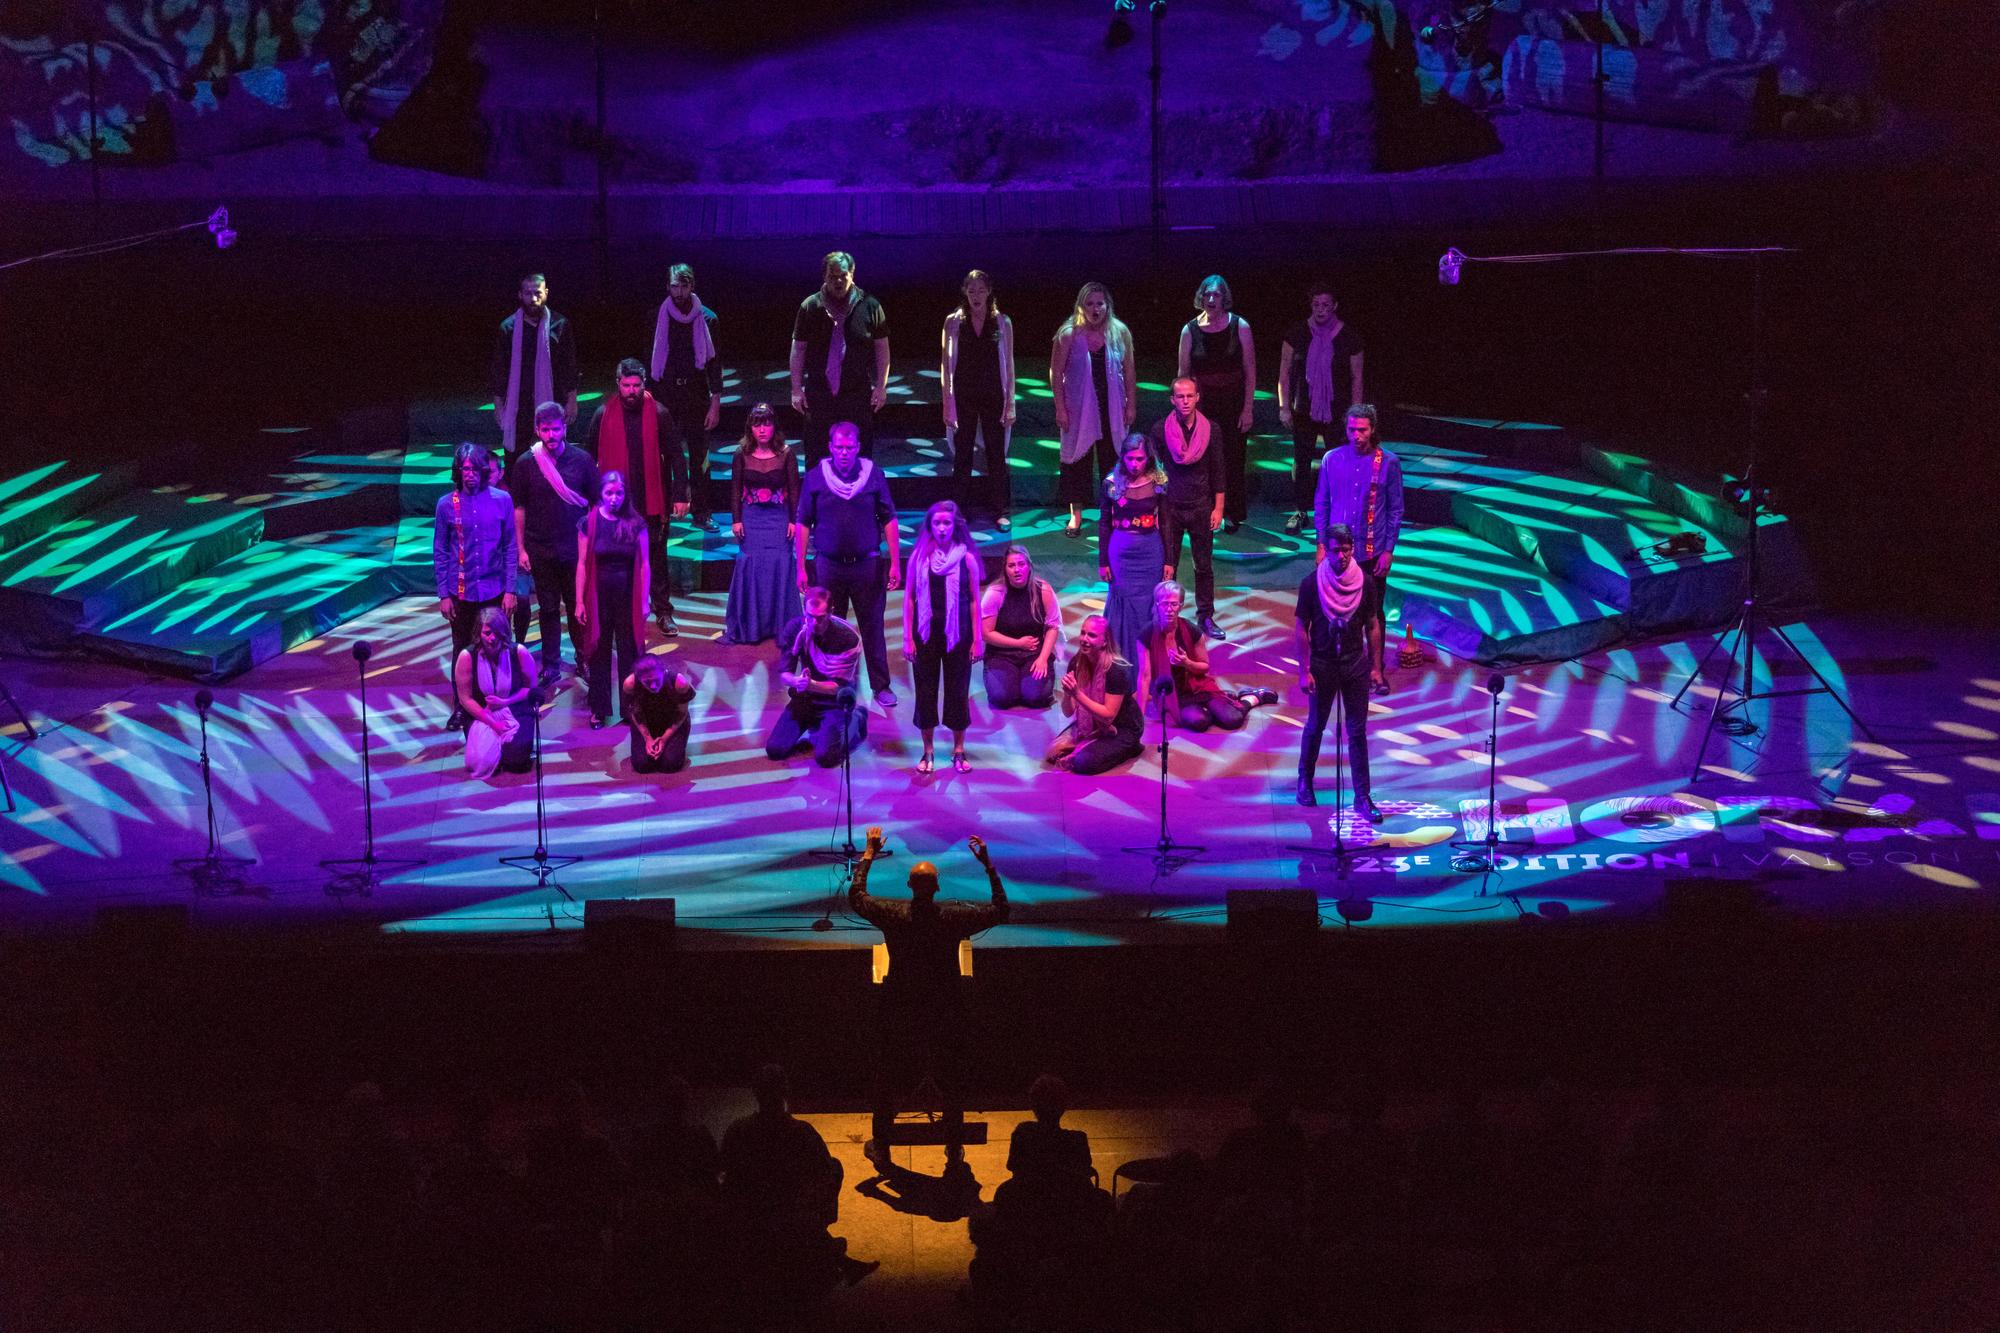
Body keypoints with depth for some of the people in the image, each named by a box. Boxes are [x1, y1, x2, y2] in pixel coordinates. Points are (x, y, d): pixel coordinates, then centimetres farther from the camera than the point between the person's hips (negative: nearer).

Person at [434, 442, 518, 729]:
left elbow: (510, 547, 1)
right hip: (461, 593, 0)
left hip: (494, 590, 0)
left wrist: (510, 590, -2)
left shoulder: (501, 500, -3)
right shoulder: (447, 504, -3)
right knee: (462, 651, 9)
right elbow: (440, 553, 2)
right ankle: (461, 707, 21)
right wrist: (444, 595, -2)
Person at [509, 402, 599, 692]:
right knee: (548, 609, 9)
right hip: (541, 550, 0)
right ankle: (551, 667, 18)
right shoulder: (526, 463, -4)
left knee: (579, 607, 7)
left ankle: (584, 660, 23)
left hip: (576, 548, 0)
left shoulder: (581, 460, -4)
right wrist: (520, 549, -1)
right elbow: (518, 508, 1)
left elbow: (596, 503, 3)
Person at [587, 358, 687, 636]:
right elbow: (591, 458, 6)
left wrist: (680, 495, -4)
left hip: (652, 501, 0)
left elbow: (675, 456, 0)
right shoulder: (604, 415, -2)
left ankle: (663, 612, 16)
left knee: (657, 558, 7)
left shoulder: (658, 413, -4)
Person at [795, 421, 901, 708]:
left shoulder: (873, 474, -2)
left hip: (867, 565, -1)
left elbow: (889, 521, 2)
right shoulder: (815, 477, -2)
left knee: (873, 627, 5)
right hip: (828, 564, 1)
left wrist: (895, 563, -2)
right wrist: (801, 568, 1)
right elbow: (803, 525, 3)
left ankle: (881, 686, 14)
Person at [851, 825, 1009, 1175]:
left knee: (886, 1081, 19)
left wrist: (869, 853, 10)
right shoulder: (954, 917, -17)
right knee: (951, 1086, 14)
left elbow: (855, 896, 3)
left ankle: (881, 1149, 28)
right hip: (944, 1016, 0)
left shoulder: (893, 915, -15)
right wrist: (987, 864, 0)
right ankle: (954, 1155, 21)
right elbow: (1000, 909, -4)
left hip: (899, 1016, 1)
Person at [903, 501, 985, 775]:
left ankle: (959, 751, 17)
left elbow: (974, 600, 1)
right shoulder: (919, 556, 0)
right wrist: (908, 638, -2)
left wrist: (977, 639, -2)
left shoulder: (967, 558, -2)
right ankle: (928, 751, 16)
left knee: (958, 690, 5)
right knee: (925, 690, 5)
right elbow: (909, 598, 2)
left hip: (957, 635, -1)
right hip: (926, 634, 1)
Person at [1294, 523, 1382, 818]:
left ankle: (1362, 797, 6)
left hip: (1355, 664, 1)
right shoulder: (1312, 583, -11)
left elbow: (1371, 626, 4)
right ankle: (1305, 781, 35)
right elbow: (1302, 629, -6)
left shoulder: (1365, 583, -5)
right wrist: (1304, 671, -9)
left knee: (1358, 732, 2)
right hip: (1322, 665, -1)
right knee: (1315, 726, 13)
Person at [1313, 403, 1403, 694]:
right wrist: (1322, 544, 1)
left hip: (1373, 552, -1)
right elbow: (1320, 504, 6)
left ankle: (1376, 669, 18)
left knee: (1373, 612, 7)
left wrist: (1388, 550, -5)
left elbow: (1395, 510, -1)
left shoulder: (1388, 463, -5)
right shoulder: (1332, 459, -1)